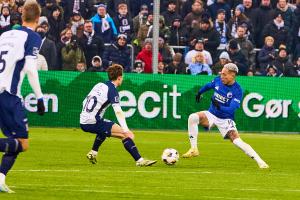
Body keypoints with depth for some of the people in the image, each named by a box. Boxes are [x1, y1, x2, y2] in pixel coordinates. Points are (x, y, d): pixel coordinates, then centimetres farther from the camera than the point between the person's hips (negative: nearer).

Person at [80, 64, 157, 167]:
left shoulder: (99, 85, 14)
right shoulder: (112, 90, -10)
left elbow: (85, 102, 24)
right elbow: (118, 111, -23)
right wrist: (126, 129, -32)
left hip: (83, 122, 9)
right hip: (93, 123, -9)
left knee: (105, 127, 39)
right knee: (125, 134, -12)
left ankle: (93, 153, 39)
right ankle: (139, 160, -20)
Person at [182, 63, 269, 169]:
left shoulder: (237, 91, -19)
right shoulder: (218, 80, -5)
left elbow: (231, 109, -28)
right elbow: (208, 86, 20)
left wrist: (219, 106, -44)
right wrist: (199, 93, 32)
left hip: (225, 119, -4)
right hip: (211, 115, 4)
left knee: (237, 140, -23)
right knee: (193, 117, -24)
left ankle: (260, 161, -18)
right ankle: (194, 149, -18)